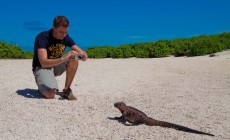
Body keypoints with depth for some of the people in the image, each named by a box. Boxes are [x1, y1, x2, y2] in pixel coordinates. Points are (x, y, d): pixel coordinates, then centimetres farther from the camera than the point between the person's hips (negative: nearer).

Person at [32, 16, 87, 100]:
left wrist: (83, 55, -37)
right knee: (50, 94, -30)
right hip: (41, 67, -5)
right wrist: (63, 59, -50)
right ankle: (42, 86, 7)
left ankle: (66, 90, -12)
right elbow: (44, 63, -38)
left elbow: (84, 56, -12)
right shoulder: (42, 37, -25)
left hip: (56, 65, 5)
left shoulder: (66, 37, -10)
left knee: (74, 60, -24)